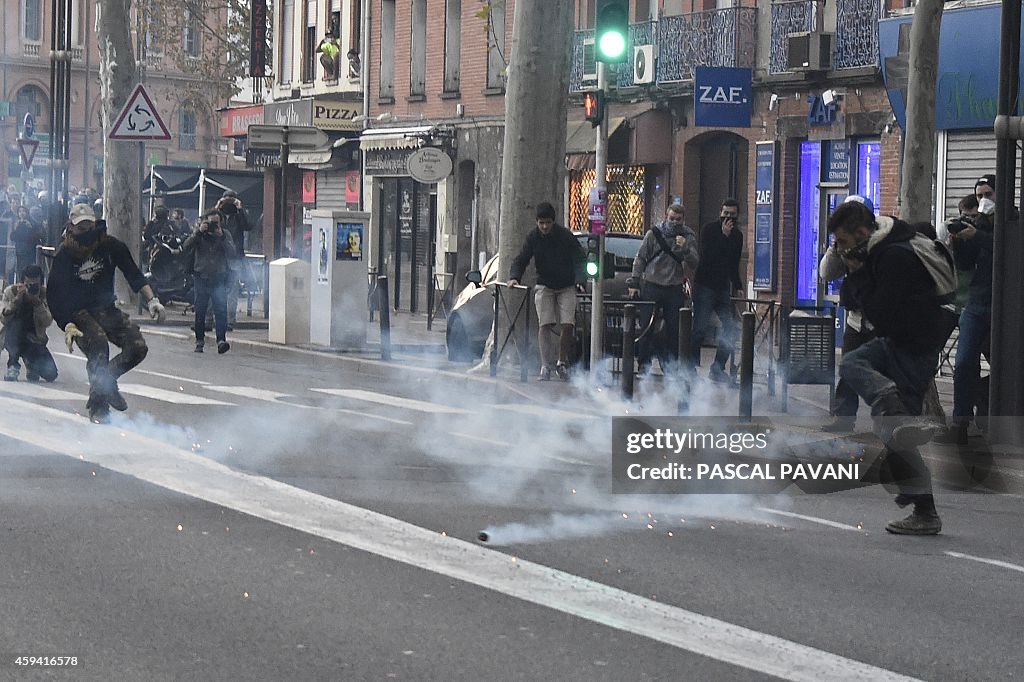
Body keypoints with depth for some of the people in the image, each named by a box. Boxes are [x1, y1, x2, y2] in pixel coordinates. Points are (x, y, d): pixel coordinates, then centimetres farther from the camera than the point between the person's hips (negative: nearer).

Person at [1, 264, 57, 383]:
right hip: (13, 340, -1)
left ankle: (31, 363, 17)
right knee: (15, 322, -34)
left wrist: (37, 302, -32)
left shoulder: (45, 294, -10)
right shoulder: (11, 291, -12)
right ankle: (13, 365, -21)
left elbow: (47, 323, -20)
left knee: (50, 373, -19)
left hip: (35, 341, 1)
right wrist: (17, 299, -33)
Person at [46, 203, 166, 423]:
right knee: (98, 344, -32)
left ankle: (106, 380, 14)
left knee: (138, 347, -13)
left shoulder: (111, 246, -3)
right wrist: (67, 325, -25)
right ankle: (98, 406, -21)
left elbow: (134, 275, 3)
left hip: (106, 309, 4)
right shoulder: (64, 254, -12)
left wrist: (151, 300, -12)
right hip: (78, 312, -4)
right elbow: (54, 295, -13)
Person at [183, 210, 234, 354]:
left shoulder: (225, 235, 6)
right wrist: (198, 232, -17)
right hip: (201, 277, 1)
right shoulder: (198, 235, 5)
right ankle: (199, 341, 15)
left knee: (221, 309, -14)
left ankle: (221, 340, -21)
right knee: (200, 311, 5)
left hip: (219, 278, -1)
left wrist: (221, 237, -16)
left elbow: (232, 252, -7)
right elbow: (186, 248, -10)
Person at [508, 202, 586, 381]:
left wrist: (580, 279, -19)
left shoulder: (565, 236, -14)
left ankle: (561, 363, 8)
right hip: (544, 286, 2)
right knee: (545, 325, -9)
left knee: (567, 325, -11)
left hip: (566, 286, -1)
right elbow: (521, 260, -3)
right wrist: (514, 277, -20)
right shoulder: (533, 237, -6)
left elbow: (580, 259, -8)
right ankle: (546, 366, -4)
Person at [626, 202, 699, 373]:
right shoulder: (653, 234, 3)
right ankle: (643, 364, 5)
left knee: (673, 330, 3)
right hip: (652, 287, -1)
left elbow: (694, 263, -3)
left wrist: (685, 249, -20)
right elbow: (640, 259, 7)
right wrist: (634, 283, 2)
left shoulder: (688, 238, 6)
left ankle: (670, 366, 11)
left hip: (675, 289, 1)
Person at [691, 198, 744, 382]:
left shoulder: (737, 235, 12)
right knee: (701, 328, -11)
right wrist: (724, 235, -23)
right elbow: (708, 254, -21)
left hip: (723, 289, 6)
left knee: (731, 329, 0)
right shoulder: (709, 229, -6)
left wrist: (738, 287, 15)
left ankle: (718, 369, 9)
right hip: (705, 286, -6)